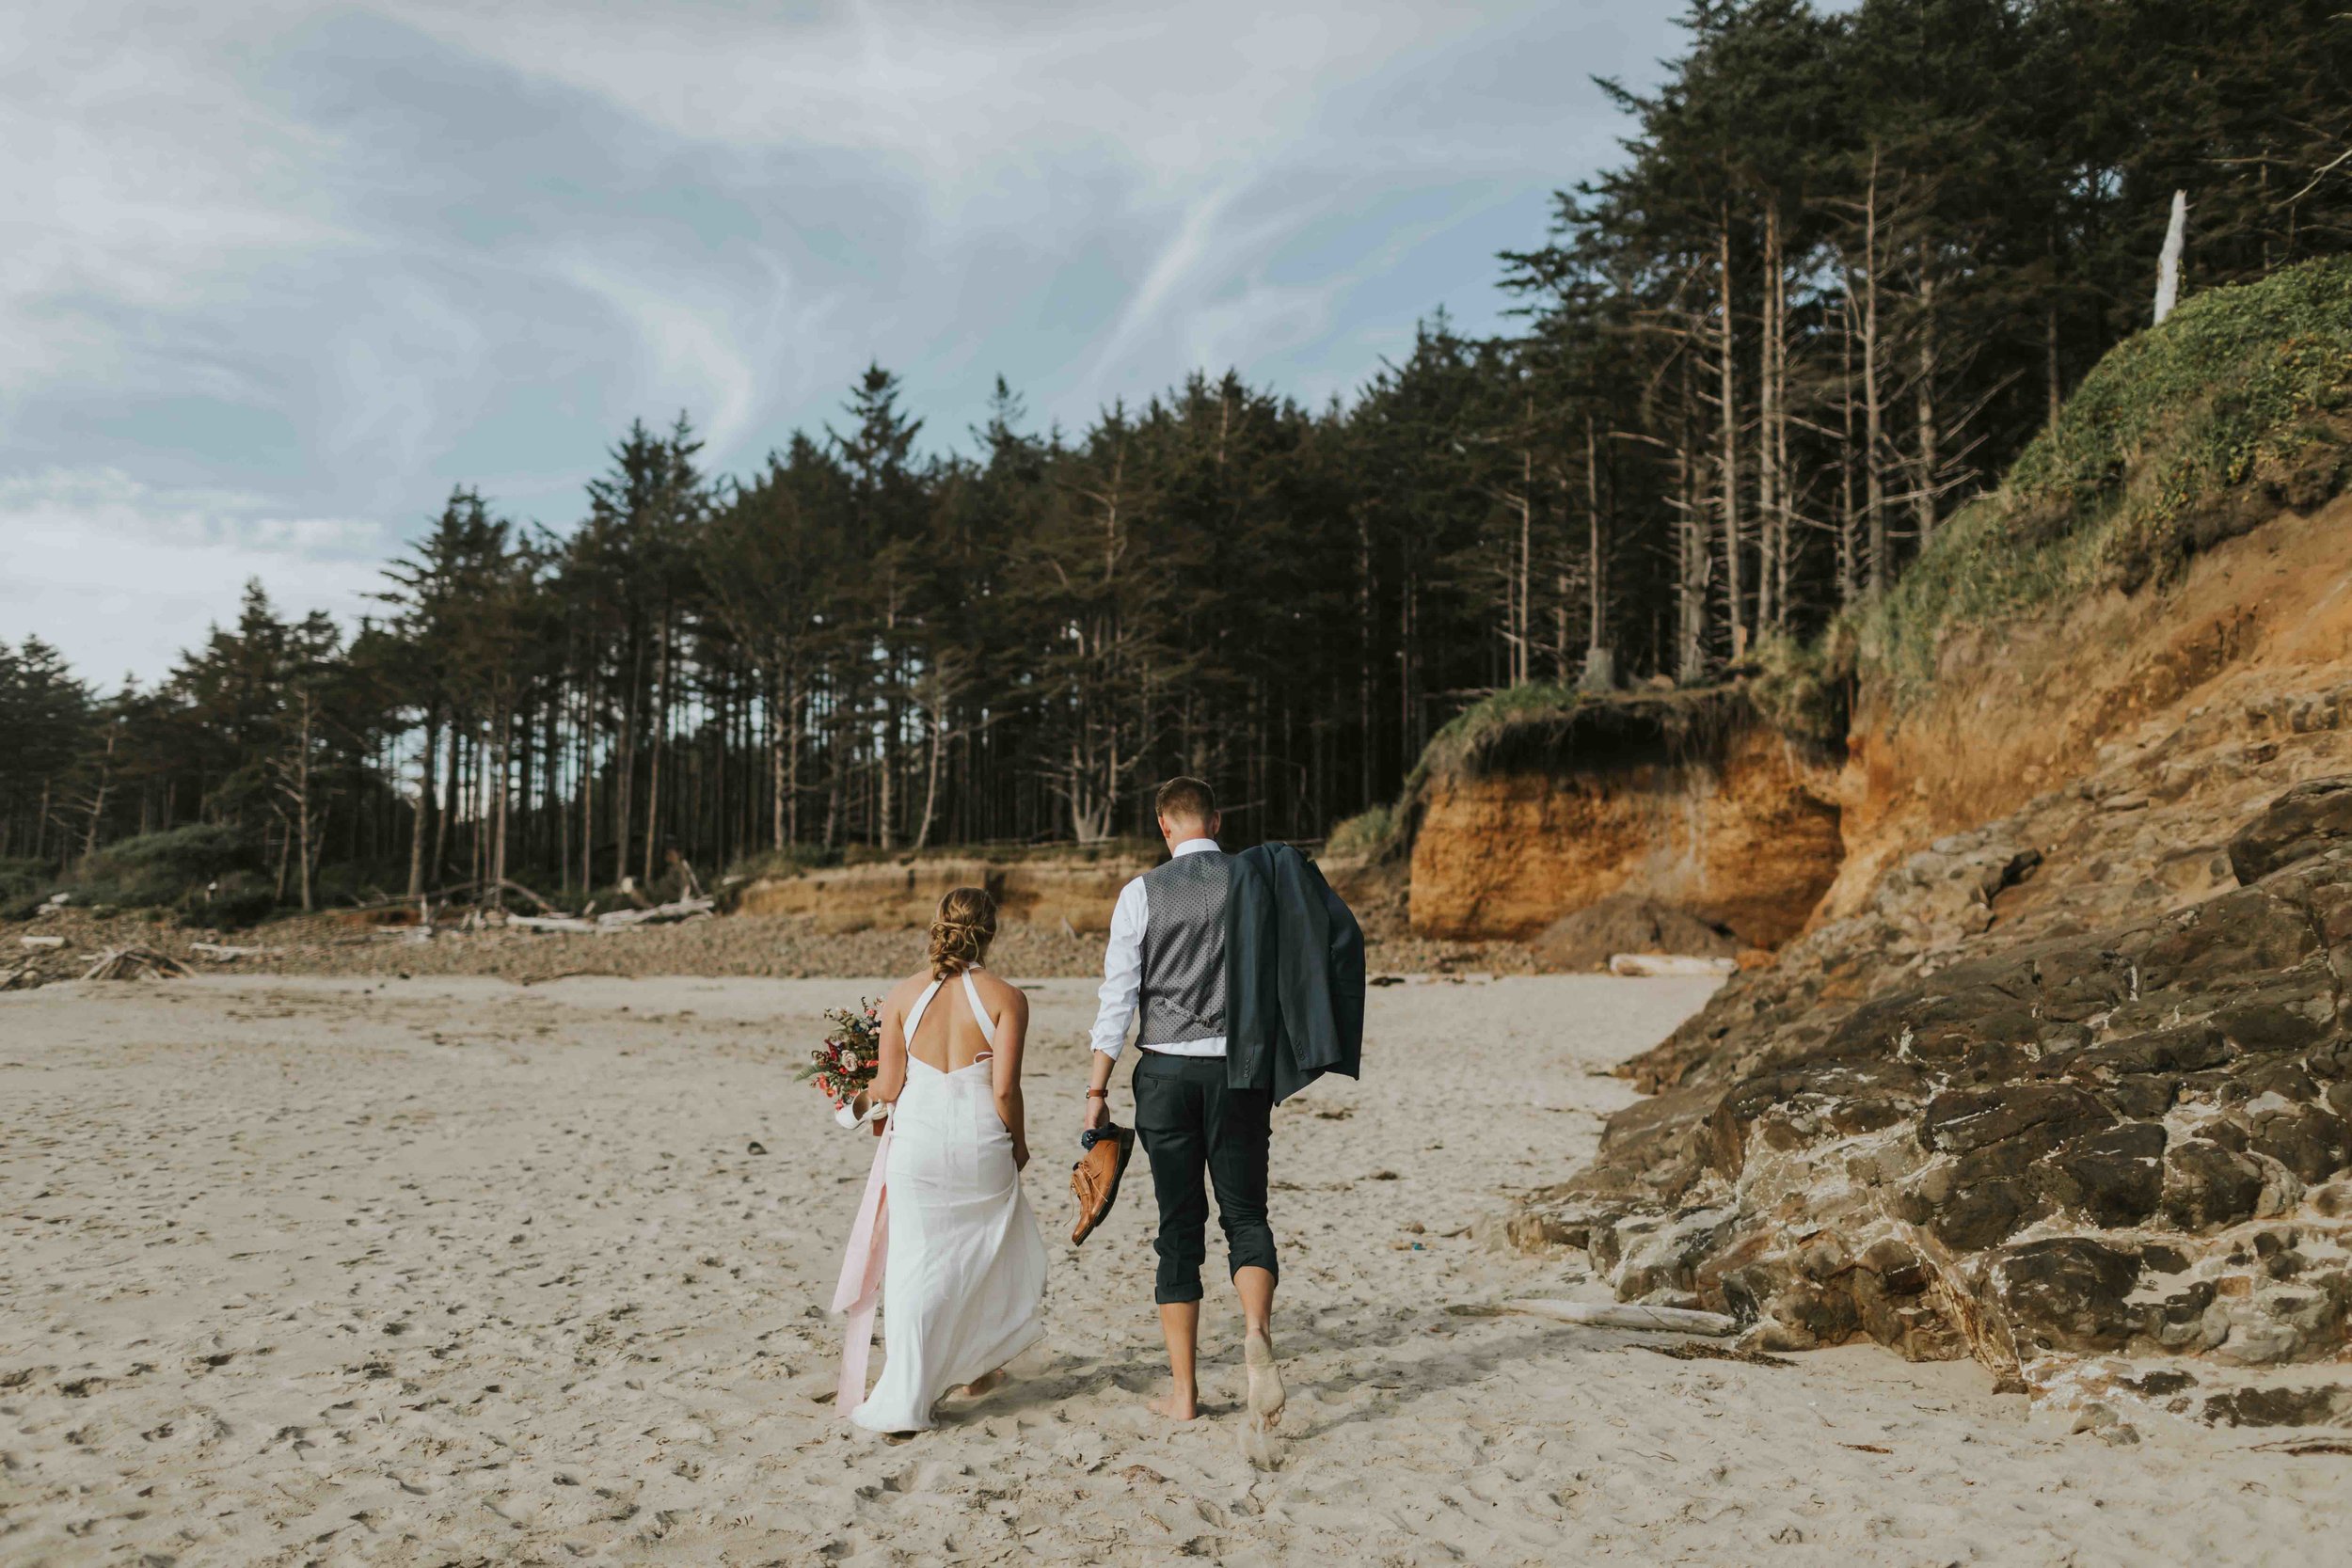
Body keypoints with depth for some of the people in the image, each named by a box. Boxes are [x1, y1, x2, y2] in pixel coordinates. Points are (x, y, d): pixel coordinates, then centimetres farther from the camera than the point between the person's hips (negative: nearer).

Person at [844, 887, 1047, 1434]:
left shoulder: (903, 995, -1)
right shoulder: (1005, 998, -7)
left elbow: (887, 1088, 0)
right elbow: (1004, 1088, -10)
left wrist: (863, 1093, 22)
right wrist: (1018, 1143, 7)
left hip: (916, 1142, 1)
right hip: (980, 1144, -1)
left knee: (915, 1267, 8)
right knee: (993, 1255, 21)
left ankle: (903, 1401, 5)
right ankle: (975, 1366, 38)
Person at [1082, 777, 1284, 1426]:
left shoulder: (1142, 893, -3)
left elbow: (1119, 995, -5)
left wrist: (1098, 1088, -1)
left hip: (1166, 1069, -1)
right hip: (1240, 1064, 1)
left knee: (1179, 1226, 7)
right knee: (1245, 1214, 10)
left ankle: (1183, 1391, 12)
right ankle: (1257, 1330, -18)